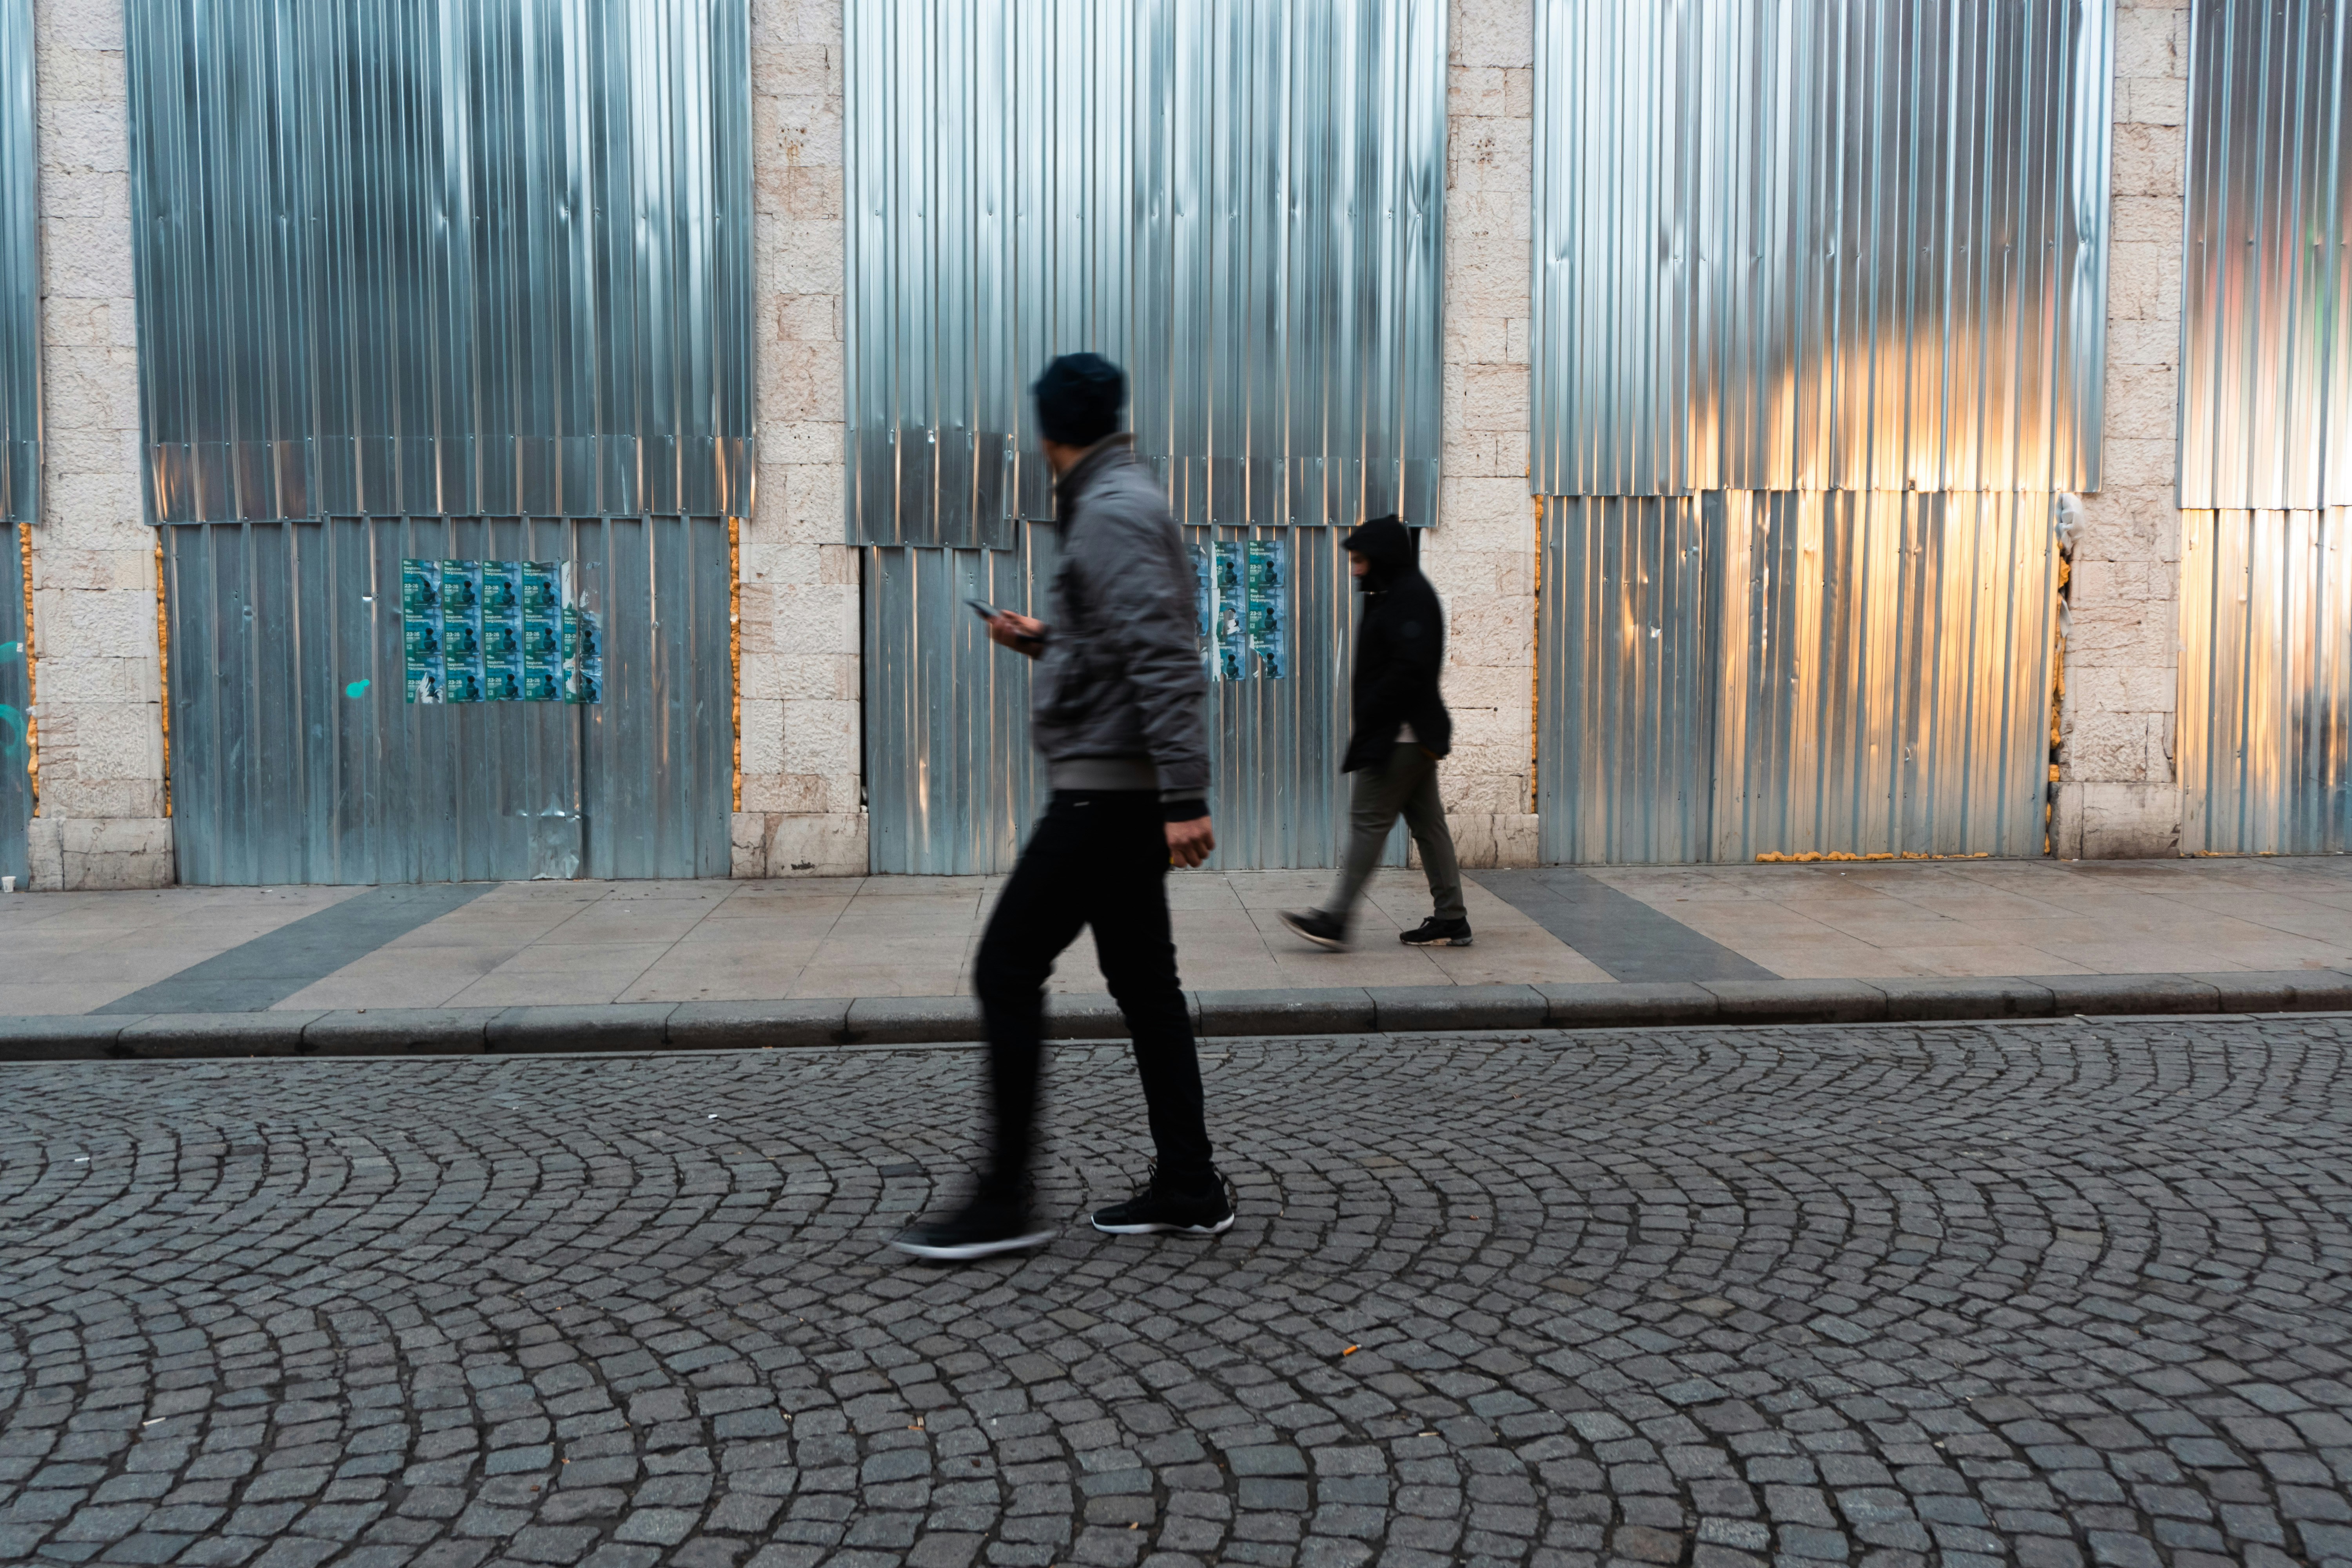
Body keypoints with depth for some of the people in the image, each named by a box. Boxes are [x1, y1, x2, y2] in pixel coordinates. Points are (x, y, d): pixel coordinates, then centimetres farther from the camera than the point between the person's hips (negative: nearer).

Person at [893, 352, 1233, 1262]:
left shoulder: (1113, 513, -14)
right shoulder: (1125, 503, 18)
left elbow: (1165, 657, -23)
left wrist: (1185, 796, -27)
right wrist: (1044, 641, 23)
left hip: (1108, 790, -10)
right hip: (1123, 791, 10)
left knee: (1007, 973, -6)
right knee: (1142, 982, 12)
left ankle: (1005, 1201, 0)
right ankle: (1188, 1189, 18)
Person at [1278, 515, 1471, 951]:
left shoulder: (1409, 597, -14)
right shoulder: (1403, 593, 18)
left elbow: (1409, 669, -23)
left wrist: (1368, 717, -18)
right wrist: (1367, 723, 11)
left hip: (1397, 734, -11)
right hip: (1416, 732, 11)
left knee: (1368, 820, -8)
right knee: (1427, 822, 11)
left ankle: (1337, 919, -6)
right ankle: (1451, 919, 15)